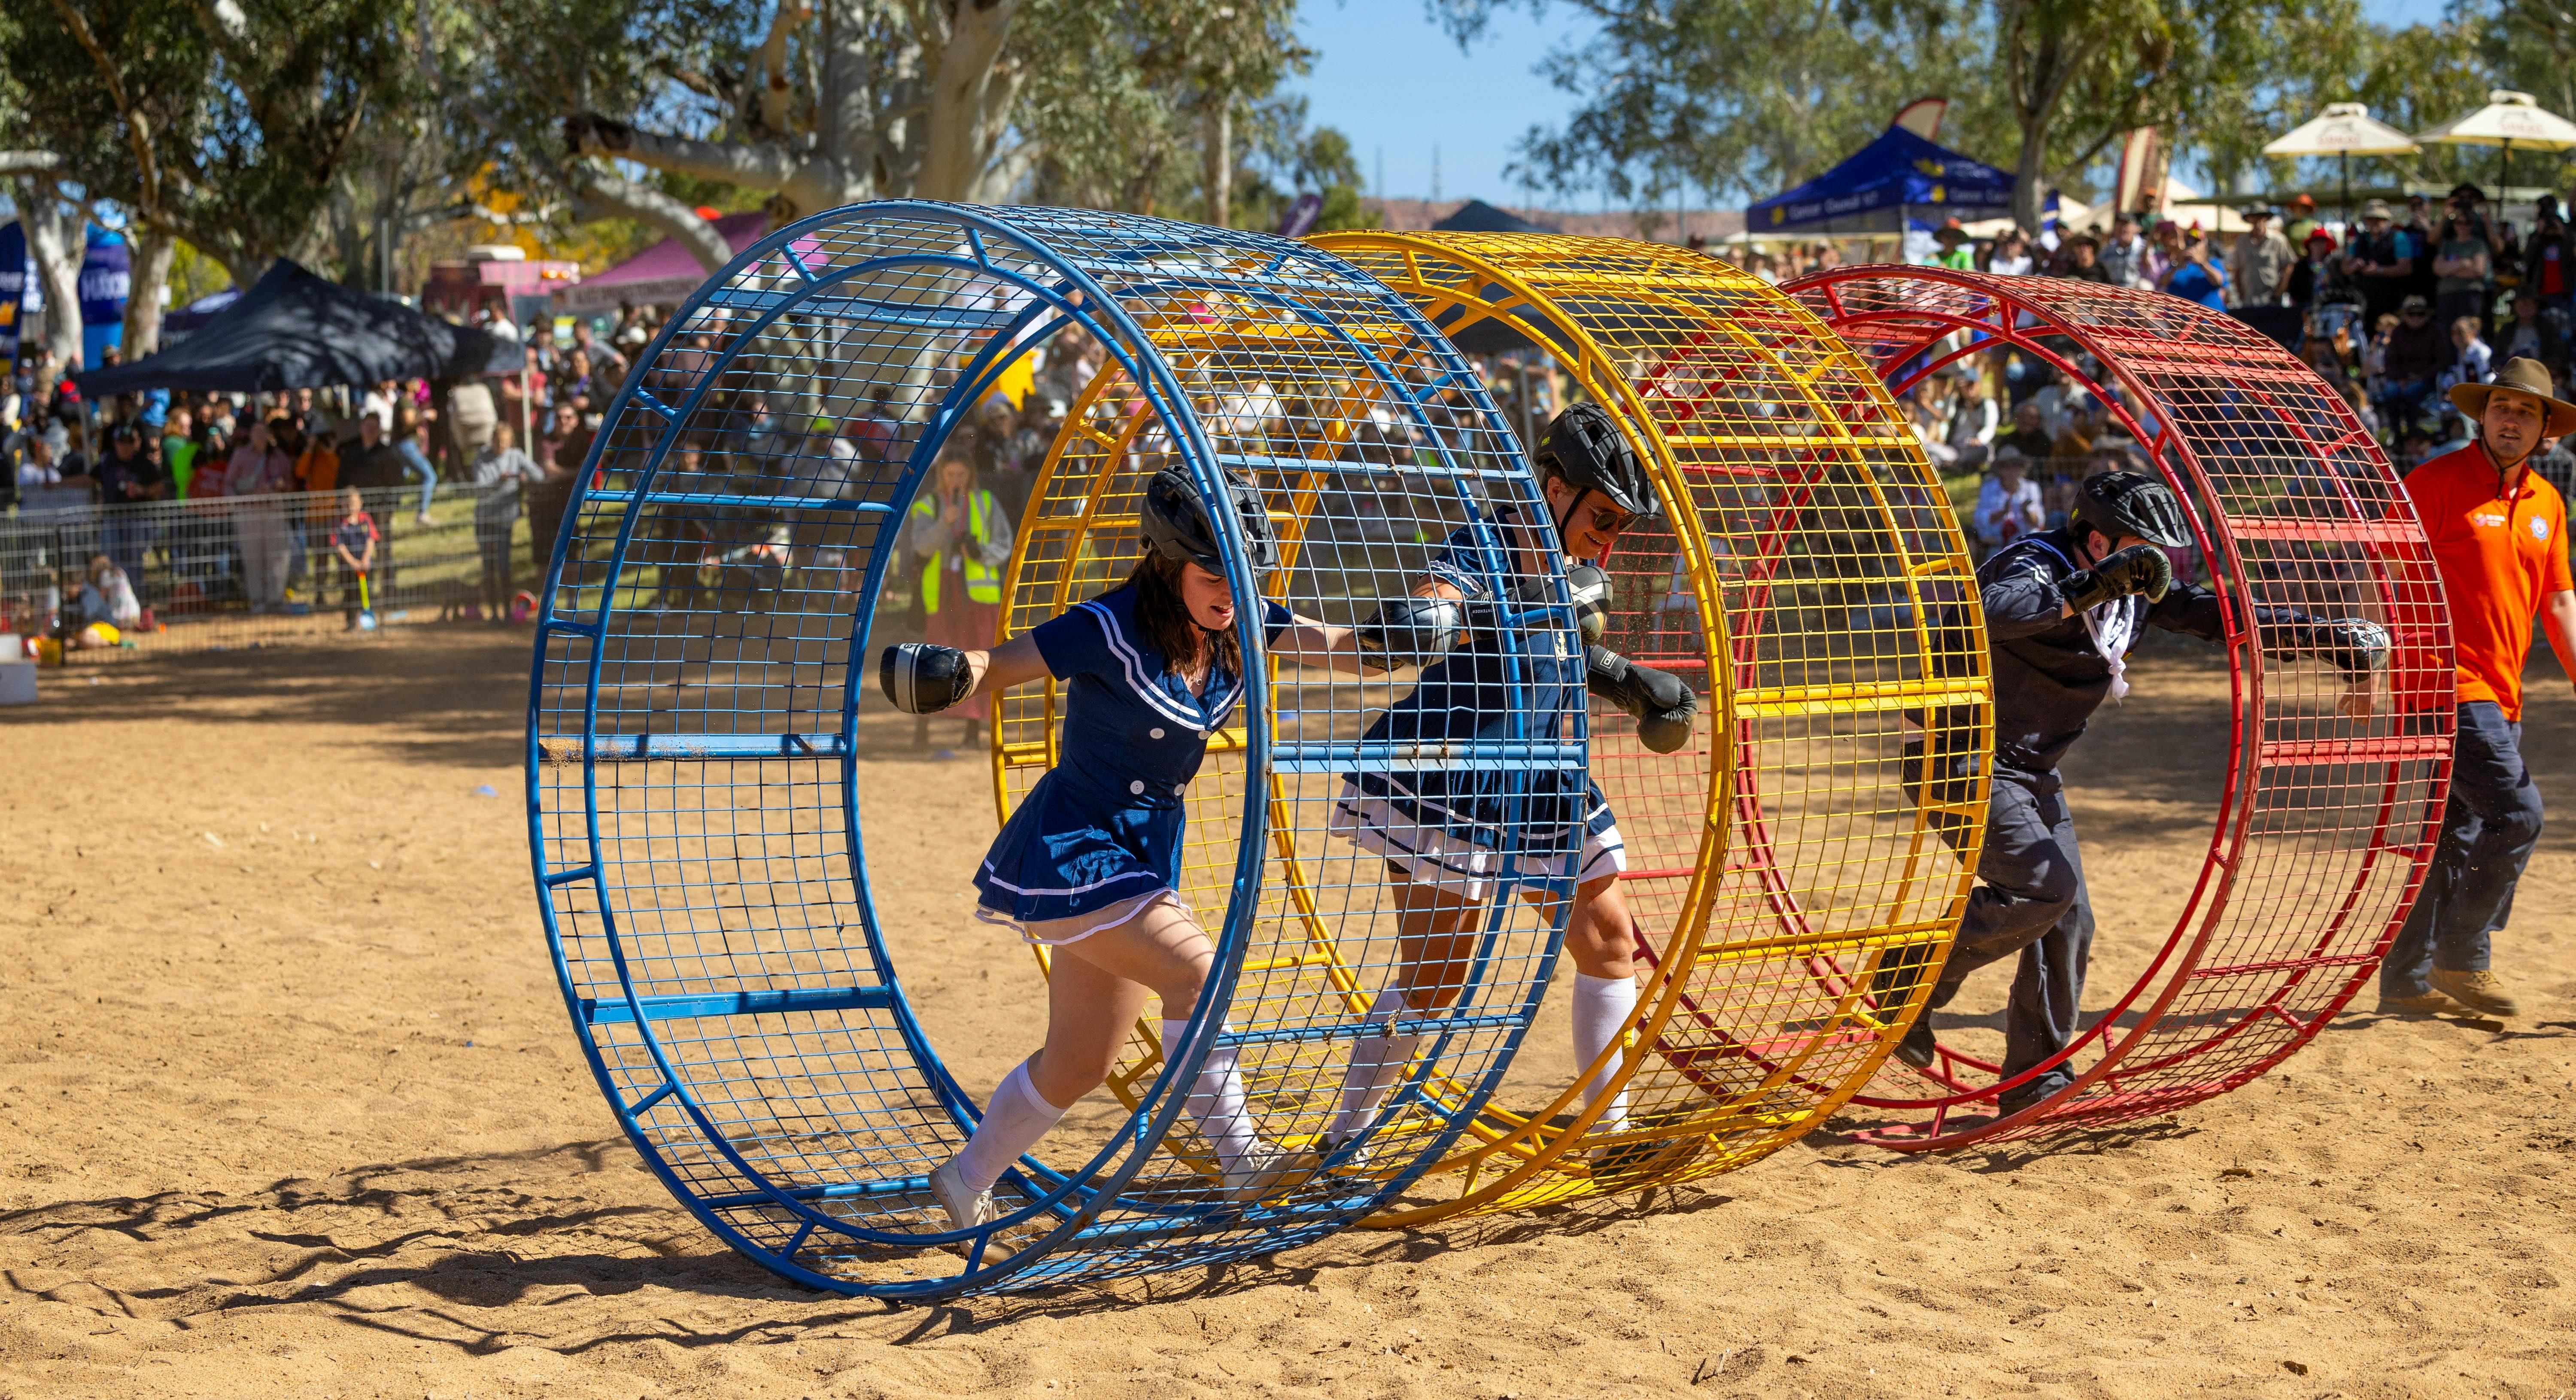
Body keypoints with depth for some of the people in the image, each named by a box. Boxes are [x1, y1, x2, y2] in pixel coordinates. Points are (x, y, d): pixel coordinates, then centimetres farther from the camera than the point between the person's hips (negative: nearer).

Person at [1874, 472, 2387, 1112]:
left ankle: (2037, 1083, 14)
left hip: (2033, 774, 9)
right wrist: (2086, 591, -51)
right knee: (2048, 888, -22)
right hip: (1963, 765, -9)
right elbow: (1987, 615, -45)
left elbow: (2220, 614, 6)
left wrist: (2333, 640, 0)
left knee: (2070, 922, 4)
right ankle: (1908, 976, -8)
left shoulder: (2140, 590, 2)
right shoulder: (2035, 567, -22)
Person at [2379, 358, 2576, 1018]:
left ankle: (2407, 982, 17)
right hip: (2444, 687, -7)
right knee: (2516, 813, -15)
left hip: (2500, 697, 8)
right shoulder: (2435, 483, -7)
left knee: (2458, 837, 10)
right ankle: (2463, 960, -3)